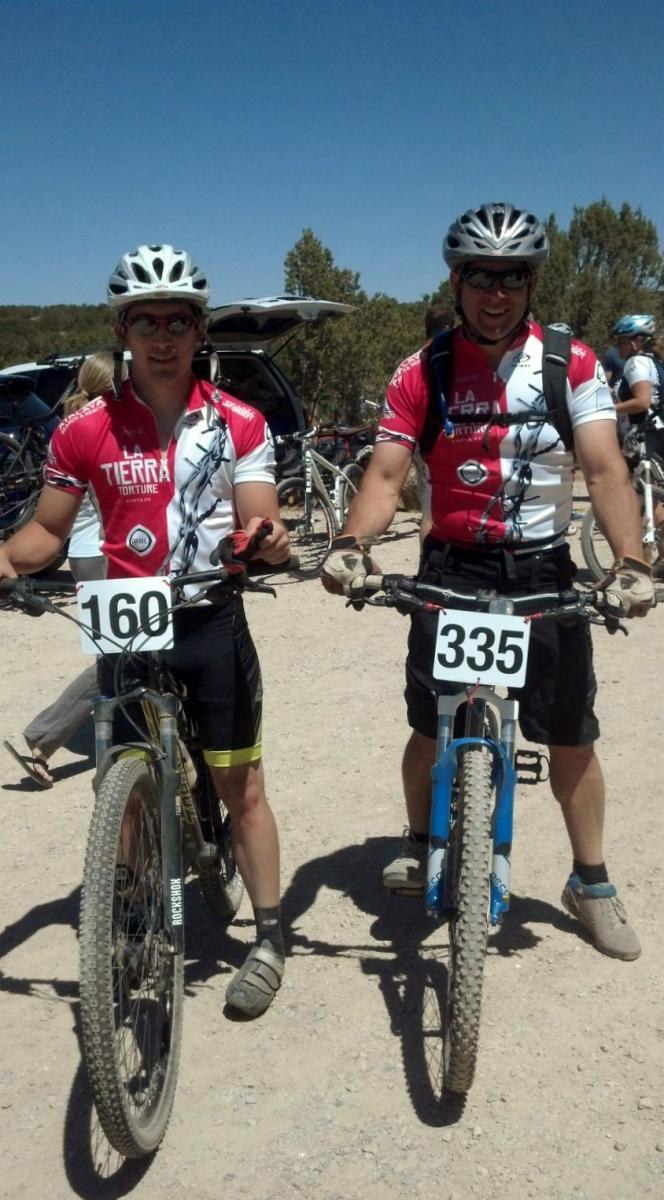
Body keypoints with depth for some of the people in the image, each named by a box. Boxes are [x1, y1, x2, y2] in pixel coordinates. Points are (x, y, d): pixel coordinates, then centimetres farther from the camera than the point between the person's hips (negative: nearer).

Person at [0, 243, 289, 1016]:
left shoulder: (238, 424, -4)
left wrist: (268, 542, -30)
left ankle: (268, 939, 18)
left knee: (241, 786, 4)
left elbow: (257, 526, -6)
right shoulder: (84, 430, -3)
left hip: (213, 622, -1)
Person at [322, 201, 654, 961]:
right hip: (453, 566, 0)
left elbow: (605, 469, -11)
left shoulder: (571, 363, -4)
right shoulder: (422, 373, -3)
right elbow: (385, 474, -9)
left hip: (544, 568, 0)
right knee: (432, 727, 6)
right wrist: (351, 543, -28)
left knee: (571, 736, 6)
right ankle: (420, 843, 34)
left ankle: (591, 884, 24)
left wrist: (629, 562, -27)